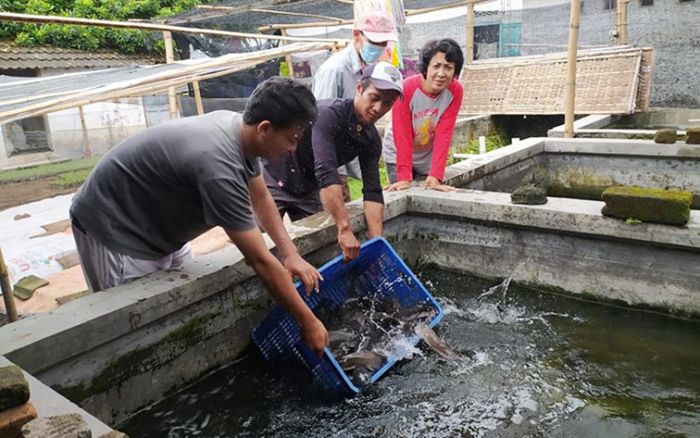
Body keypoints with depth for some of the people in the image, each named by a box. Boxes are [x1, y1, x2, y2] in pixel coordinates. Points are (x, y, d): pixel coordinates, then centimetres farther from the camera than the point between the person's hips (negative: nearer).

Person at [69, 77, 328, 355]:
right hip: (113, 229, -9)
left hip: (159, 227, 9)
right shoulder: (218, 165, -37)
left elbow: (261, 199, 5)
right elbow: (260, 260, -32)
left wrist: (291, 255, -6)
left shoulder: (240, 129, -10)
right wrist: (308, 322, -23)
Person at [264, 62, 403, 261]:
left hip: (309, 189, 7)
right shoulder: (329, 114, -30)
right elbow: (326, 173, -39)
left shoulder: (372, 140, -7)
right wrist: (345, 230, -42)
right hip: (274, 180, -6)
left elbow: (372, 191, -7)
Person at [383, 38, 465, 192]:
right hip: (398, 155, -2)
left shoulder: (455, 91, -20)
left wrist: (435, 175, -30)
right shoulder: (406, 89, -27)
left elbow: (444, 134, -22)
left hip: (429, 158, 2)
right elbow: (402, 135, -26)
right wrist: (404, 177, -31)